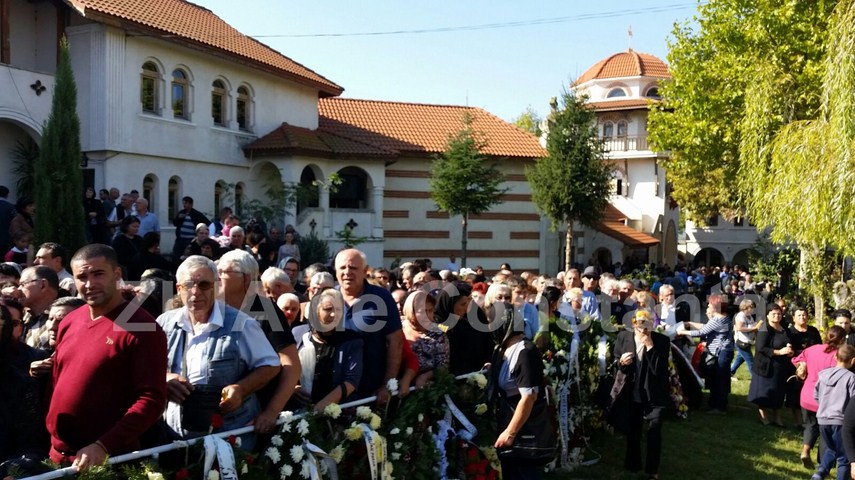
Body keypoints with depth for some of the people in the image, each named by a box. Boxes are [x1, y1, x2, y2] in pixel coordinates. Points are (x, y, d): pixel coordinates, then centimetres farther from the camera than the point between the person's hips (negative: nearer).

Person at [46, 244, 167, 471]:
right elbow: (57, 381, 17)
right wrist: (53, 435, 8)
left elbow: (151, 399, -19)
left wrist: (104, 446, -23)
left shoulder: (141, 328, -15)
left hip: (110, 459, -6)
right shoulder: (69, 323, 6)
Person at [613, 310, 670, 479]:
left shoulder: (662, 341, -18)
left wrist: (650, 347, -32)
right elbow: (616, 364, 2)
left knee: (654, 432, 1)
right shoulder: (623, 337, -10)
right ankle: (632, 465, 37)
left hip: (655, 394, -3)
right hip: (632, 392, 3)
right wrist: (621, 362, -21)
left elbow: (659, 369, -25)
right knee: (632, 429, 16)